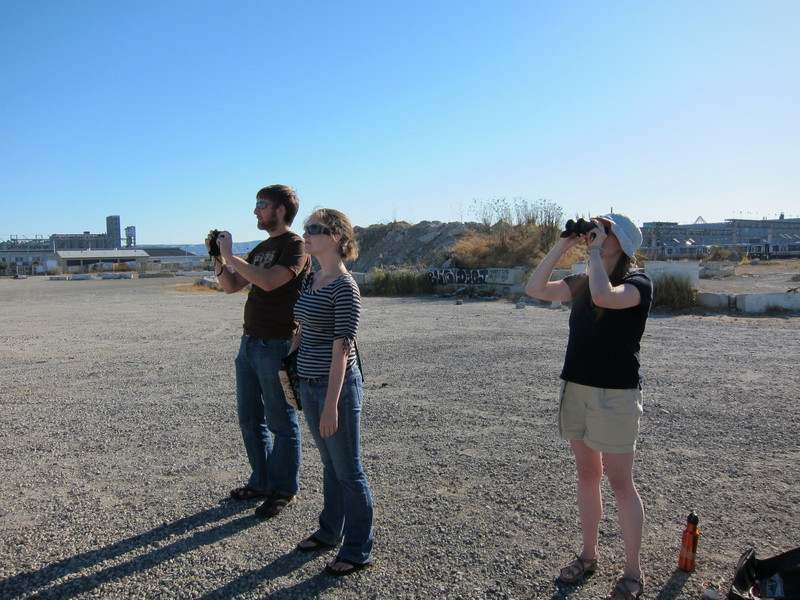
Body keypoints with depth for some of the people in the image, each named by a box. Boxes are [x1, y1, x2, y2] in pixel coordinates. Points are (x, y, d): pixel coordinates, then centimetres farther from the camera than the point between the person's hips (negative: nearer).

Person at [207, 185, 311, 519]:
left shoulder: (295, 246, -10)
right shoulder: (261, 248, 17)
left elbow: (268, 281, -26)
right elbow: (231, 287, 17)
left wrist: (230, 255, -17)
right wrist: (217, 258, 2)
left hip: (276, 345, -9)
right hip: (250, 341, 9)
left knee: (281, 422, 3)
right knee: (250, 419, 16)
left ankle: (284, 490, 16)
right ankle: (261, 481, 30)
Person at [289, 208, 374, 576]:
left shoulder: (344, 287, -17)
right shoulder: (310, 281, 8)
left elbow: (340, 349, -20)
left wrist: (332, 404, -20)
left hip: (337, 385, -8)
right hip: (308, 384, 8)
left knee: (348, 471, 5)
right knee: (330, 464, 22)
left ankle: (358, 552, 21)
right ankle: (330, 532, 39)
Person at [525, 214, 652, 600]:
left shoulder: (638, 285, -10)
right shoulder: (581, 282, 9)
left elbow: (603, 296, -32)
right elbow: (536, 289, -2)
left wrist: (594, 250, -19)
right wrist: (562, 245, -5)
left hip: (615, 394, -6)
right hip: (576, 388, 7)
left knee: (620, 482, 3)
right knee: (587, 475, 16)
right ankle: (588, 556, 31)